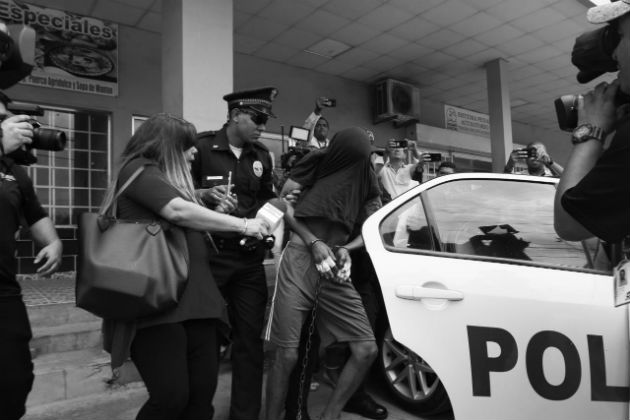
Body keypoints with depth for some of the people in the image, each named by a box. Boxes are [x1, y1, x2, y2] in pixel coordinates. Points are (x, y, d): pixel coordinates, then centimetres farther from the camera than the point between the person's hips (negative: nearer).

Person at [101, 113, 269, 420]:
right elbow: (179, 212, -17)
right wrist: (242, 224, -11)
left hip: (193, 301, 8)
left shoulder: (169, 180, 26)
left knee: (202, 395, 5)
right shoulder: (138, 169, -1)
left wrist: (216, 215, 19)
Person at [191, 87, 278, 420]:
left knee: (250, 337, 8)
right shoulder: (201, 146, -6)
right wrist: (204, 194, -22)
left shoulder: (262, 156, 12)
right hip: (209, 255, -4)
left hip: (250, 258, 5)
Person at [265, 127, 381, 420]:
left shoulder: (366, 177, 8)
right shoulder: (319, 161, -2)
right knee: (287, 355, -6)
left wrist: (346, 249, -6)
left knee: (366, 350, -1)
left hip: (335, 266, 4)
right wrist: (314, 243, -11)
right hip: (301, 258, -3)